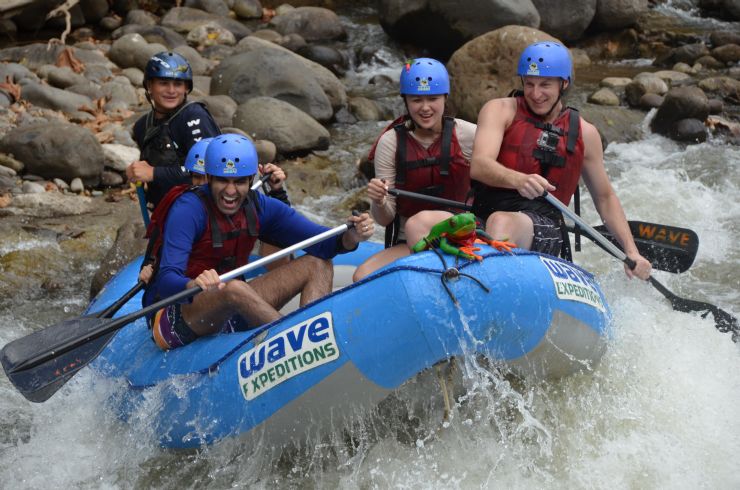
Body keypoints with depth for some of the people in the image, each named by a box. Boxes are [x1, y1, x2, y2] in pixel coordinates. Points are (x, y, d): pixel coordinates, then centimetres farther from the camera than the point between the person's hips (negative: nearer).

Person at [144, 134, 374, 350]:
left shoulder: (259, 207, 0)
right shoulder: (189, 208, -18)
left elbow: (321, 243, -9)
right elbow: (165, 282, -30)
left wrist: (352, 236, -31)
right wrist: (195, 285, -52)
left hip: (229, 315, 7)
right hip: (173, 319, -7)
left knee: (318, 264, -5)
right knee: (233, 288, -39)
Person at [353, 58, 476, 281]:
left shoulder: (468, 135, -4)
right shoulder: (390, 142, -2)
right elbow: (385, 219, -2)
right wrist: (379, 203, -24)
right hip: (405, 245, 2)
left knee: (419, 221, -33)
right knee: (363, 277, -25)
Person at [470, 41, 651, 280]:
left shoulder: (584, 133, 18)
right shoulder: (500, 110, 10)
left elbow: (605, 197, 26)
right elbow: (479, 166, -8)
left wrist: (631, 252, 17)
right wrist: (518, 180, -29)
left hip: (545, 226, 0)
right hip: (487, 212, 0)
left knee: (501, 223, -38)